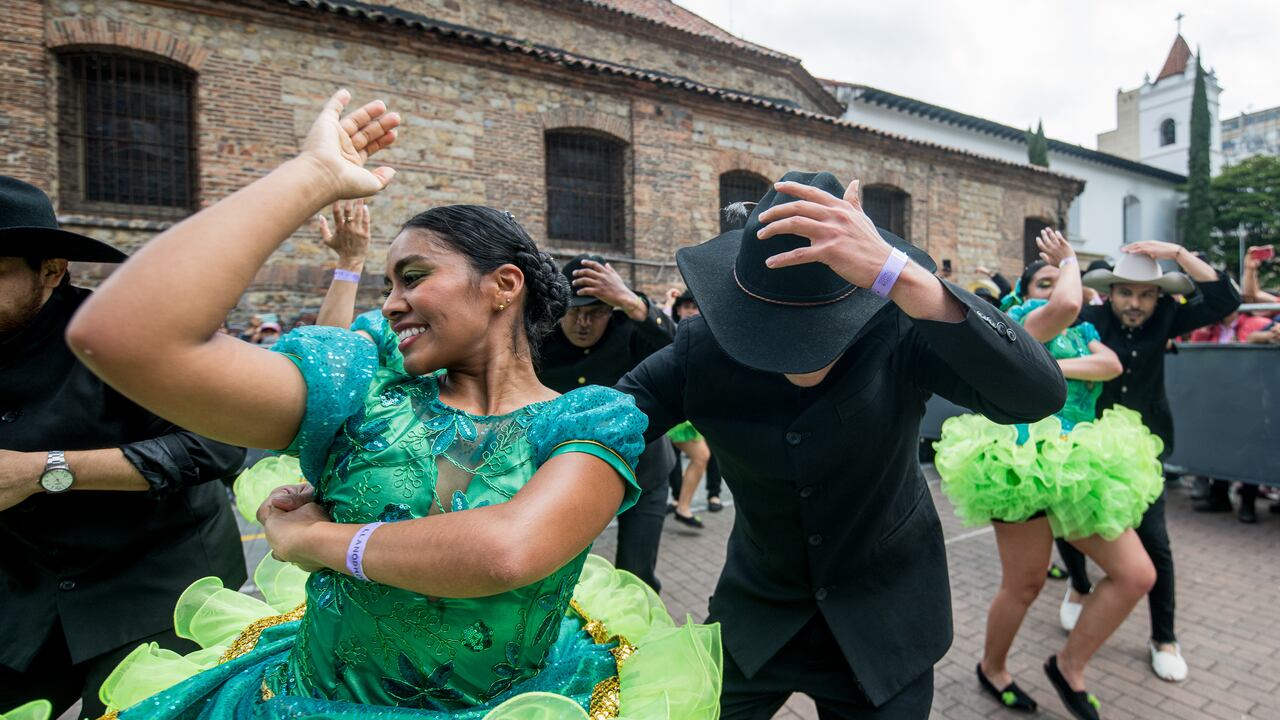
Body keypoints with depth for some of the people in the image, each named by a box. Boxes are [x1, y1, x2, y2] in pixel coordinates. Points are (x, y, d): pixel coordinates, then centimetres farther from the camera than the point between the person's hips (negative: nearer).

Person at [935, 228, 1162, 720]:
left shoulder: (1083, 331, 18)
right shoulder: (1020, 318, -2)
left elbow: (1111, 365, -3)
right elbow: (1064, 307, -24)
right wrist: (1069, 260, -6)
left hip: (1079, 467, 7)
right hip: (1025, 464, -7)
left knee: (1137, 575, 2)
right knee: (1024, 586, 3)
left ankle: (1069, 665, 20)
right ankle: (991, 669, 28)